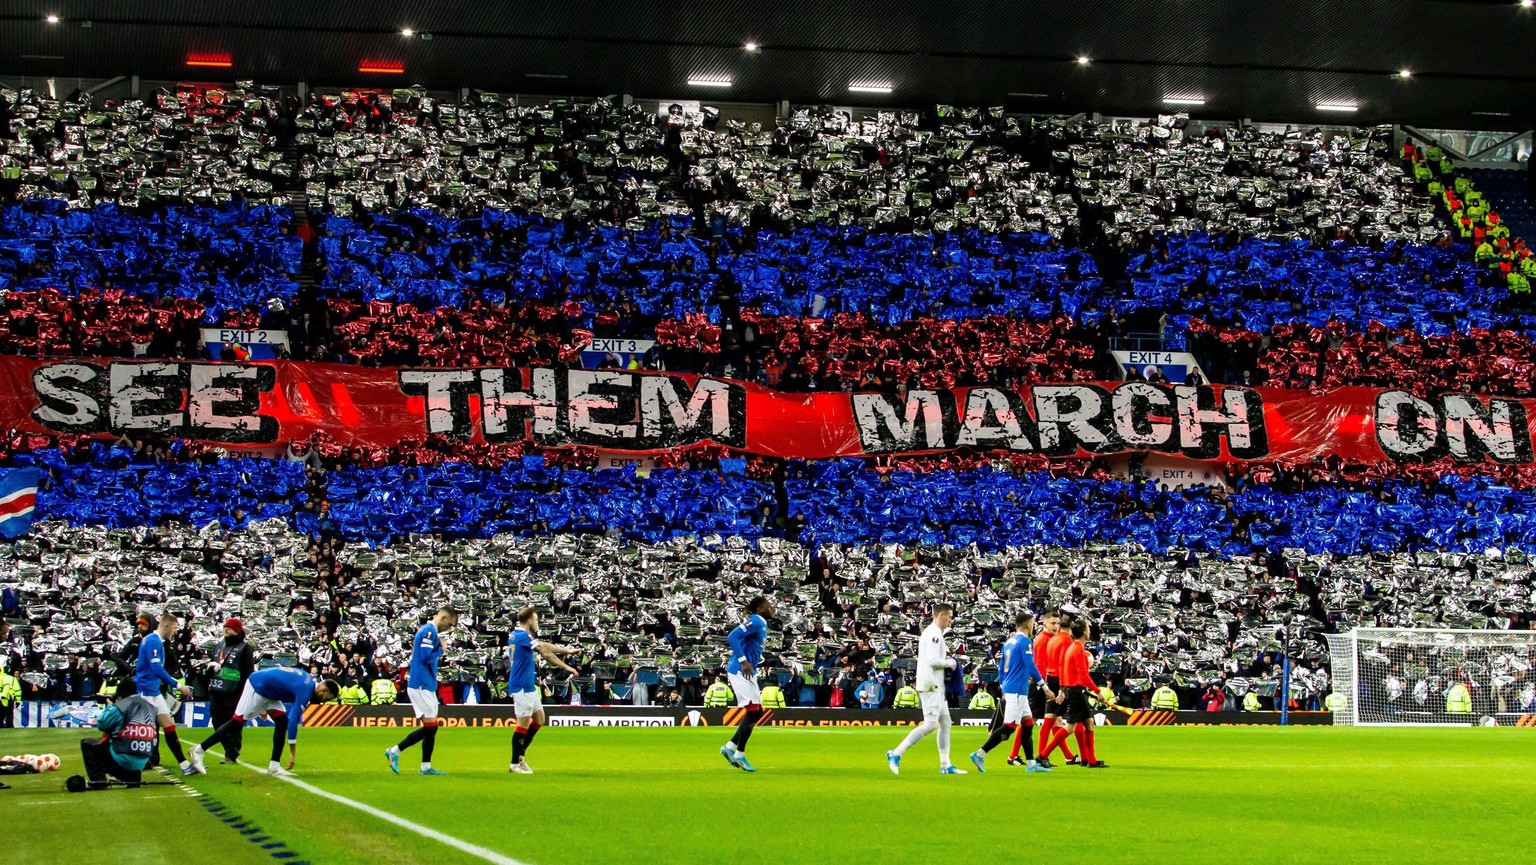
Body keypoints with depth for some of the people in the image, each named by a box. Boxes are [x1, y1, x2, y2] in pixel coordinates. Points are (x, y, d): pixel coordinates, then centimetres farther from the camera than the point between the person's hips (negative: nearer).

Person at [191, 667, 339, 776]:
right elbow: (293, 721, -27)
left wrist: (264, 708, 19)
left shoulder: (310, 682, 2)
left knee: (281, 722, 1)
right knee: (236, 724, -6)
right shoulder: (305, 691, -26)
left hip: (268, 692, 10)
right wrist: (293, 753, -22)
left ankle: (274, 766, 2)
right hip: (256, 688, -10)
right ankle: (199, 751, 0)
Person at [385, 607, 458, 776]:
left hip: (426, 686, 10)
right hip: (422, 686, -10)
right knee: (429, 727, -8)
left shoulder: (428, 631, 17)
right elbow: (426, 656, -23)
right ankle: (395, 751, -5)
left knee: (431, 727, 9)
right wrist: (441, 650, -8)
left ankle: (426, 767, 11)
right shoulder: (429, 631, -14)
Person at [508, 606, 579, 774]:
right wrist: (566, 667, -10)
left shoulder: (517, 635, 13)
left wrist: (568, 651, 19)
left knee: (539, 719, 14)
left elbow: (544, 646, 18)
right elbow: (546, 653, -15)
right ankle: (515, 763, -1)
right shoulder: (523, 636, -16)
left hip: (528, 686, 10)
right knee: (523, 723, -6)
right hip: (522, 686, -10)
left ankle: (520, 754, 19)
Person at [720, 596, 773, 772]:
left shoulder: (762, 624, 16)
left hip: (748, 672, 10)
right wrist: (743, 661, -26)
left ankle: (730, 747, 15)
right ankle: (739, 755, -6)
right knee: (752, 711, -11)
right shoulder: (755, 621, -13)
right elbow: (732, 636, -24)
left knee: (757, 712, 12)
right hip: (740, 671, -10)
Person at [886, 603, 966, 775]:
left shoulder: (933, 632, 18)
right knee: (930, 724, -14)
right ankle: (896, 754, -13)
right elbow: (932, 660, -22)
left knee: (945, 723, 11)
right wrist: (949, 663, -7)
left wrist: (946, 659, 8)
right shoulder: (934, 634, -13)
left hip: (936, 686, 11)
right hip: (930, 685, -11)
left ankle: (945, 765, 13)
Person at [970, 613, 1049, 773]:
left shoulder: (1009, 641, 15)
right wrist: (1042, 683, -8)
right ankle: (980, 754, -12)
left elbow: (1001, 666, 18)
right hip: (1017, 690, -10)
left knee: (1028, 724, 12)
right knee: (1009, 727, -9)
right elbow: (1030, 666, -17)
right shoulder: (1025, 642, -11)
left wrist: (1003, 688, 23)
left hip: (1008, 689, 10)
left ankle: (1031, 764, 12)